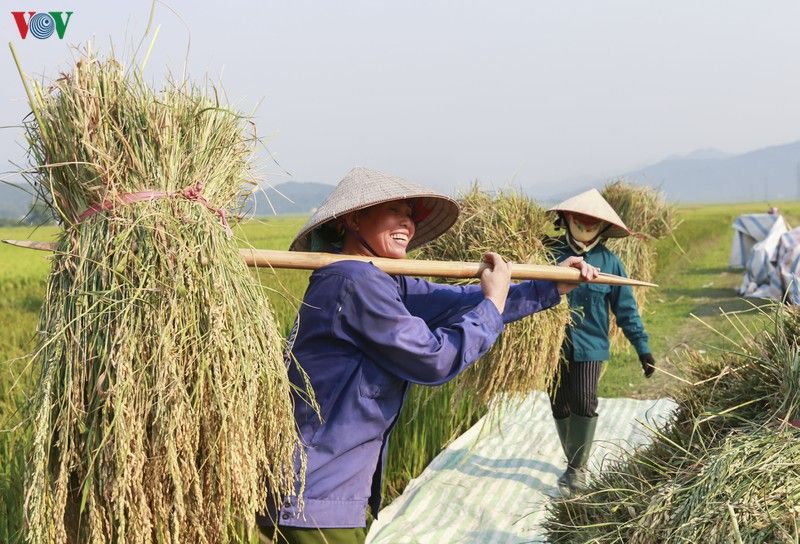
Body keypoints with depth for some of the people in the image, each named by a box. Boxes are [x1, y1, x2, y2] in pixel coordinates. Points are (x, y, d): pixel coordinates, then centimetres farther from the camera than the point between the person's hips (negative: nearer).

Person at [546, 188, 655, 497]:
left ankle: (577, 469, -1)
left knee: (583, 403, -14)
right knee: (560, 406, 9)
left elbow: (626, 309, 4)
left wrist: (642, 348, 3)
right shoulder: (551, 253, -1)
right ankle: (575, 465, 26)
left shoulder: (609, 262, -1)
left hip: (590, 344, -1)